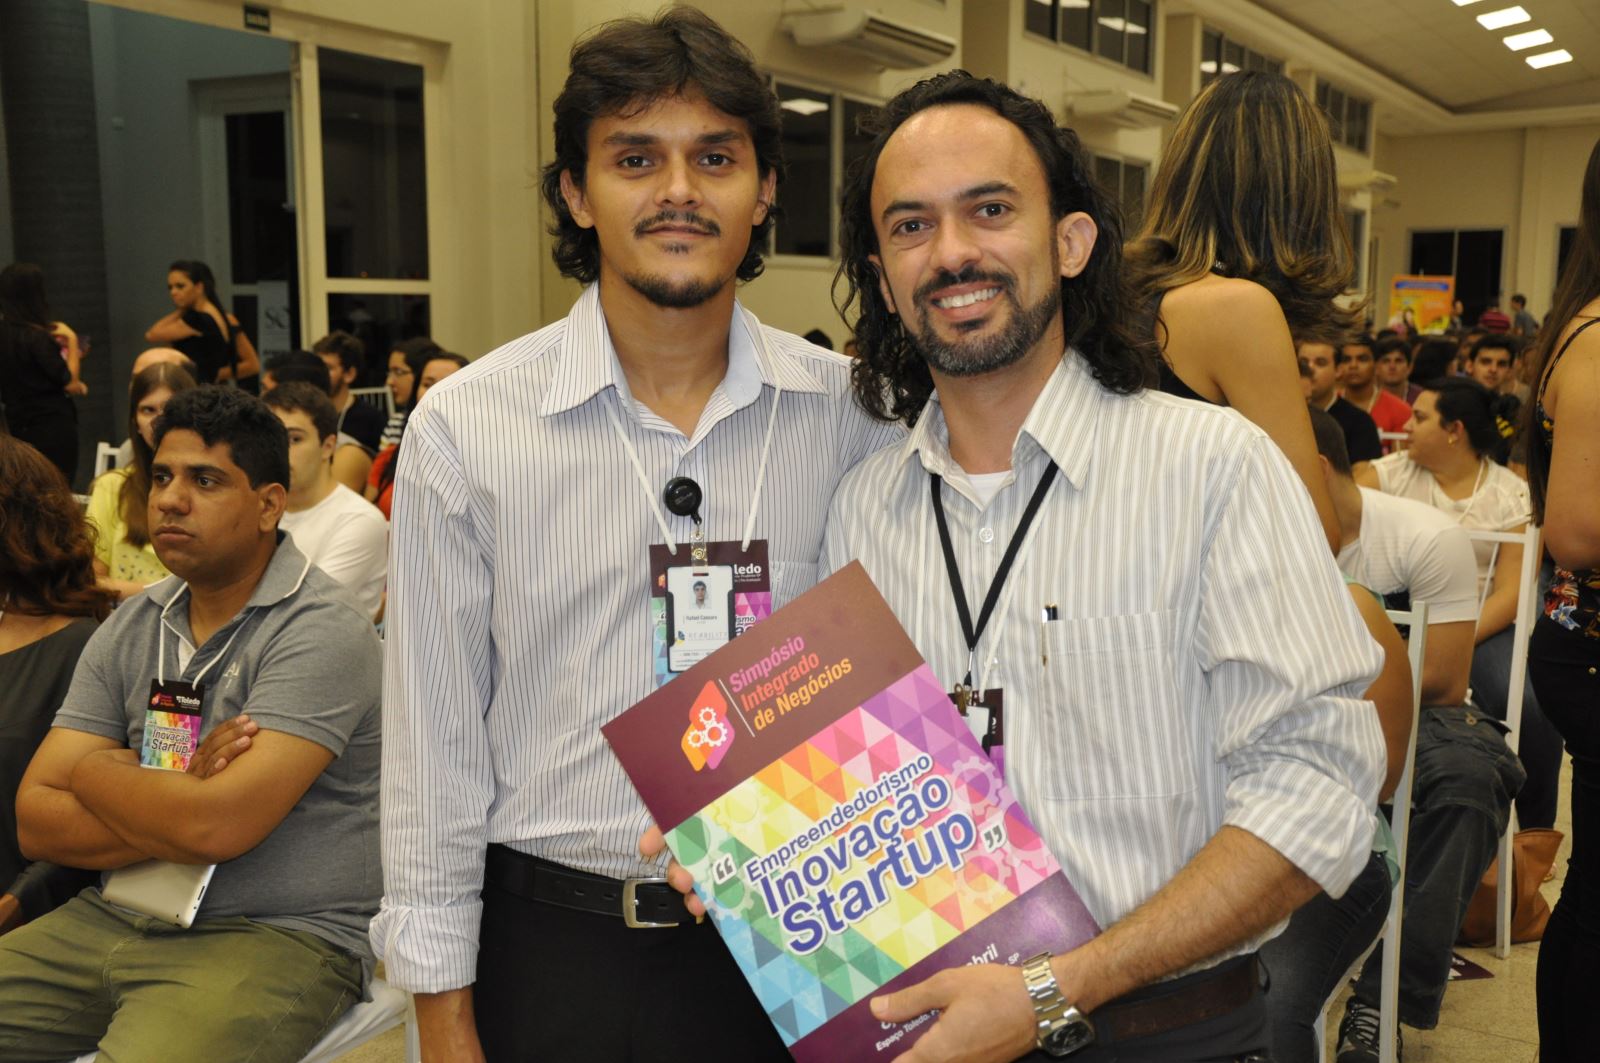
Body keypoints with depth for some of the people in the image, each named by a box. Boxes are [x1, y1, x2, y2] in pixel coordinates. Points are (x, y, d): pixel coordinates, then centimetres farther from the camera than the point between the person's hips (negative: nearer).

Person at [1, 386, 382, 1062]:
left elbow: (215, 827, -22)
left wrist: (95, 770, -4)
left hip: (277, 934, -7)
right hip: (114, 920, 7)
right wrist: (178, 804, -13)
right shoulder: (131, 629, 9)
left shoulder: (320, 632, -14)